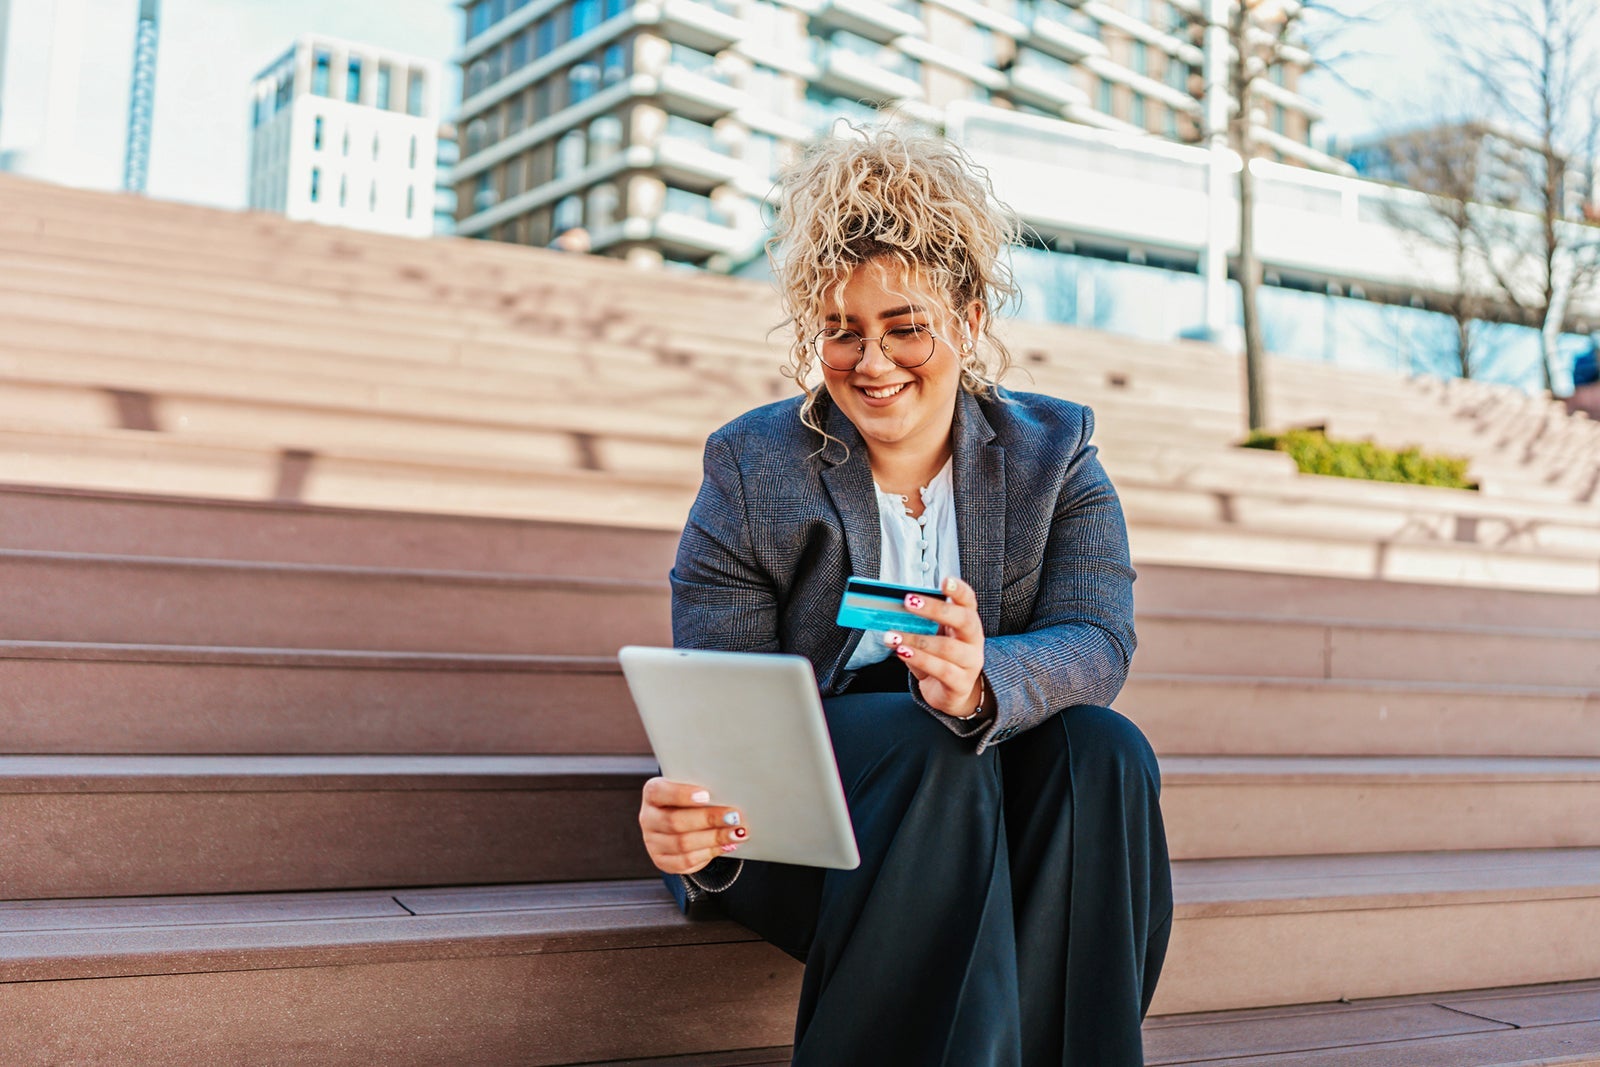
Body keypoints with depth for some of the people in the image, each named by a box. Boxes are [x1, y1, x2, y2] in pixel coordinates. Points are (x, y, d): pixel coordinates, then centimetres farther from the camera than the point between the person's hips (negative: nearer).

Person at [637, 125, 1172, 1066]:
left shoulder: (1054, 459, 1)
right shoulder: (751, 470, -4)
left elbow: (1096, 643, -16)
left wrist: (983, 682, -41)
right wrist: (690, 822, -36)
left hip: (996, 810, 2)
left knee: (1103, 750, -27)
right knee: (930, 747, -31)